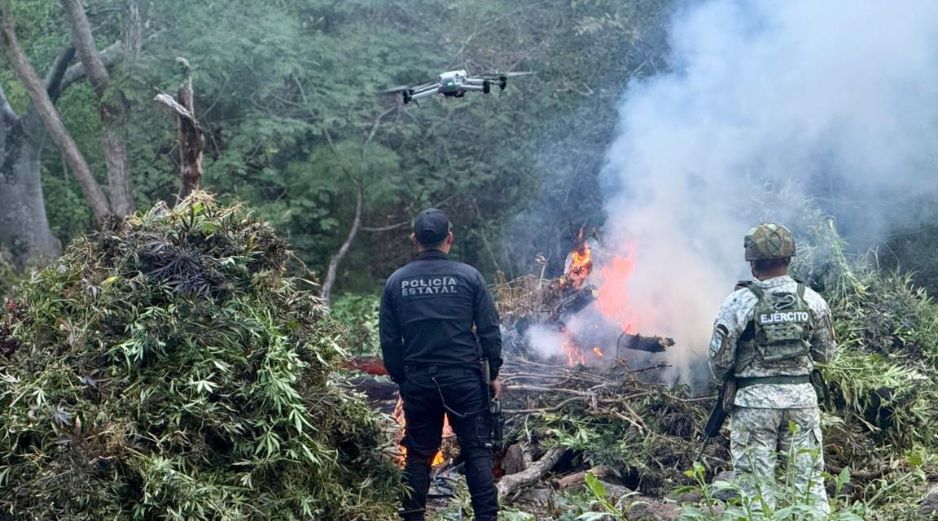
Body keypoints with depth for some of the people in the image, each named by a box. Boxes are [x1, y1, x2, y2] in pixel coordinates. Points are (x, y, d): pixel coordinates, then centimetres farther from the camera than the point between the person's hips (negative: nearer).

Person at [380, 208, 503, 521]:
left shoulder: (396, 282, 3)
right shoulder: (468, 276, -3)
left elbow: (389, 340, 4)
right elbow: (489, 329, -3)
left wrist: (400, 379, 14)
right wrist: (494, 372, 6)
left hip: (418, 381, 2)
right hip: (464, 377, -2)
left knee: (419, 454, 12)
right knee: (476, 451, 3)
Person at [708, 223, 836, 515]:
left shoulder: (740, 302, -11)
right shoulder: (812, 300, 0)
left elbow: (719, 357, -7)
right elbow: (826, 354, 10)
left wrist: (723, 379, 14)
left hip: (755, 401, -3)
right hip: (802, 397, 3)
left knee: (756, 486, 3)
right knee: (810, 480, 9)